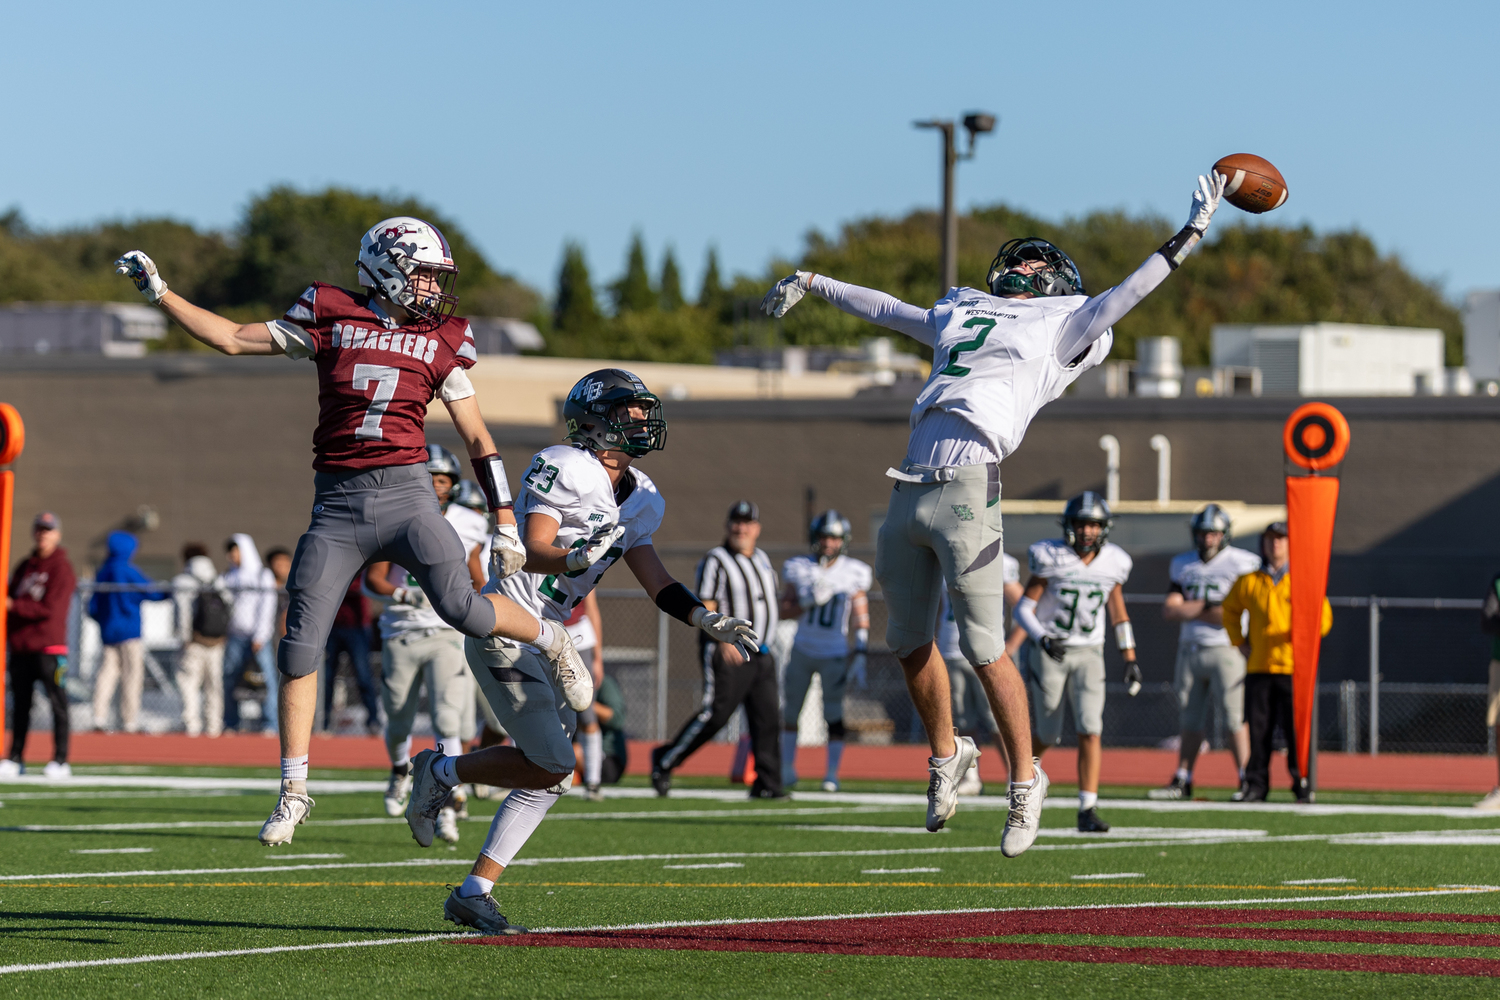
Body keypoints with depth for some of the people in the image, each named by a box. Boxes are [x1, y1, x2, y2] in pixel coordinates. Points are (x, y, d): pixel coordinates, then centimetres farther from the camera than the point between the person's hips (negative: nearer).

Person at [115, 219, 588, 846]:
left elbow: (477, 439, 13)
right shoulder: (332, 318, 8)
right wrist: (160, 294, 9)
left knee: (460, 607, -20)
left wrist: (505, 520, 7)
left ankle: (549, 640, 13)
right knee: (300, 646, -3)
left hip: (404, 494, -1)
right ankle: (294, 791, 8)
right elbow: (235, 339, 14)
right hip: (337, 505, 1)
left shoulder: (442, 341, 10)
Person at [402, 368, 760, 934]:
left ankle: (474, 893, 11)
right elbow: (534, 551, -23)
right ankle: (442, 772, 6)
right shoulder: (566, 468, -16)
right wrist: (575, 559, -43)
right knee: (550, 765, -16)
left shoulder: (641, 501, 10)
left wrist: (711, 622, 0)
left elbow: (657, 583, 12)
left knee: (550, 778, 6)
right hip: (503, 628, -9)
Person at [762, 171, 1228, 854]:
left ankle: (1024, 779, 9)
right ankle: (946, 755, 32)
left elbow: (1129, 291, 8)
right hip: (909, 491, 6)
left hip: (966, 492, -6)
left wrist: (1193, 230, 3)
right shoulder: (960, 317, 28)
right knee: (908, 641, 12)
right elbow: (887, 308, 40)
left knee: (984, 649, -5)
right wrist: (813, 283, 48)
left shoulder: (1062, 325, 13)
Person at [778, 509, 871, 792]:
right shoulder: (799, 569, -1)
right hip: (802, 649, 2)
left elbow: (861, 618, -1)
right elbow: (784, 610, -2)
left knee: (835, 713, -8)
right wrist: (809, 601, -20)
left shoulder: (853, 573, -4)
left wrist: (860, 654, -9)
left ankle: (832, 772, 0)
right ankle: (787, 769, 20)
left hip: (834, 652, -2)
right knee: (790, 710, 7)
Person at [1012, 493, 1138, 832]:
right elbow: (1024, 607, -10)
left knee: (1090, 731, -12)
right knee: (1048, 734, 6)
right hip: (1050, 652, -2)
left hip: (1088, 654, 2)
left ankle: (1088, 811, -12)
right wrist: (1043, 639, -27)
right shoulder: (1051, 558, -12)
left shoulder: (1112, 562, 0)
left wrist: (1130, 660, 7)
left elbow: (1119, 613, 11)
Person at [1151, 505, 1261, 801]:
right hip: (1190, 651, 5)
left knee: (1235, 718, -9)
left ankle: (1247, 780, -7)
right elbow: (1169, 611, 1)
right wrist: (1208, 607, -11)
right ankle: (1182, 781, 17)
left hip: (1225, 651, -5)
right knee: (1190, 720, 10)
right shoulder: (1183, 566, 10)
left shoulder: (1240, 564, -6)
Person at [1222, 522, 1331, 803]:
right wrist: (1239, 642, 15)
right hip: (1258, 667, 3)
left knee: (1296, 730, -4)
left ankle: (1302, 785, 2)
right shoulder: (1249, 582, 10)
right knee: (1259, 729, 3)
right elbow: (1230, 611, 25)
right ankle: (1256, 785, 7)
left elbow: (1324, 617, 2)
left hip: (1293, 667, -3)